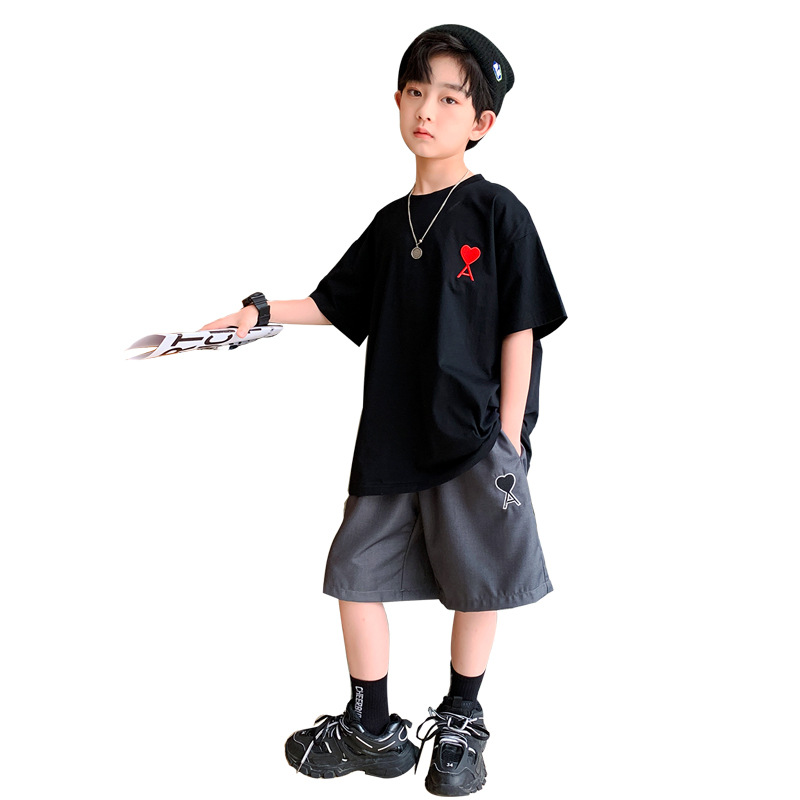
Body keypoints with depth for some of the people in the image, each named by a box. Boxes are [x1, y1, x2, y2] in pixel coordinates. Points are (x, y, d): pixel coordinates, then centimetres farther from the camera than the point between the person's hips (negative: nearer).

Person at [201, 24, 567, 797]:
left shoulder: (497, 214, -6)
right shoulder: (391, 223, 9)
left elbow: (519, 329, -7)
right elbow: (336, 304, 18)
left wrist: (509, 437, -11)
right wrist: (263, 311, 4)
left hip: (474, 440, -5)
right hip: (391, 437, 5)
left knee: (475, 584, 7)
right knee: (357, 572, 7)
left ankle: (460, 723, 30)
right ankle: (373, 729, 25)